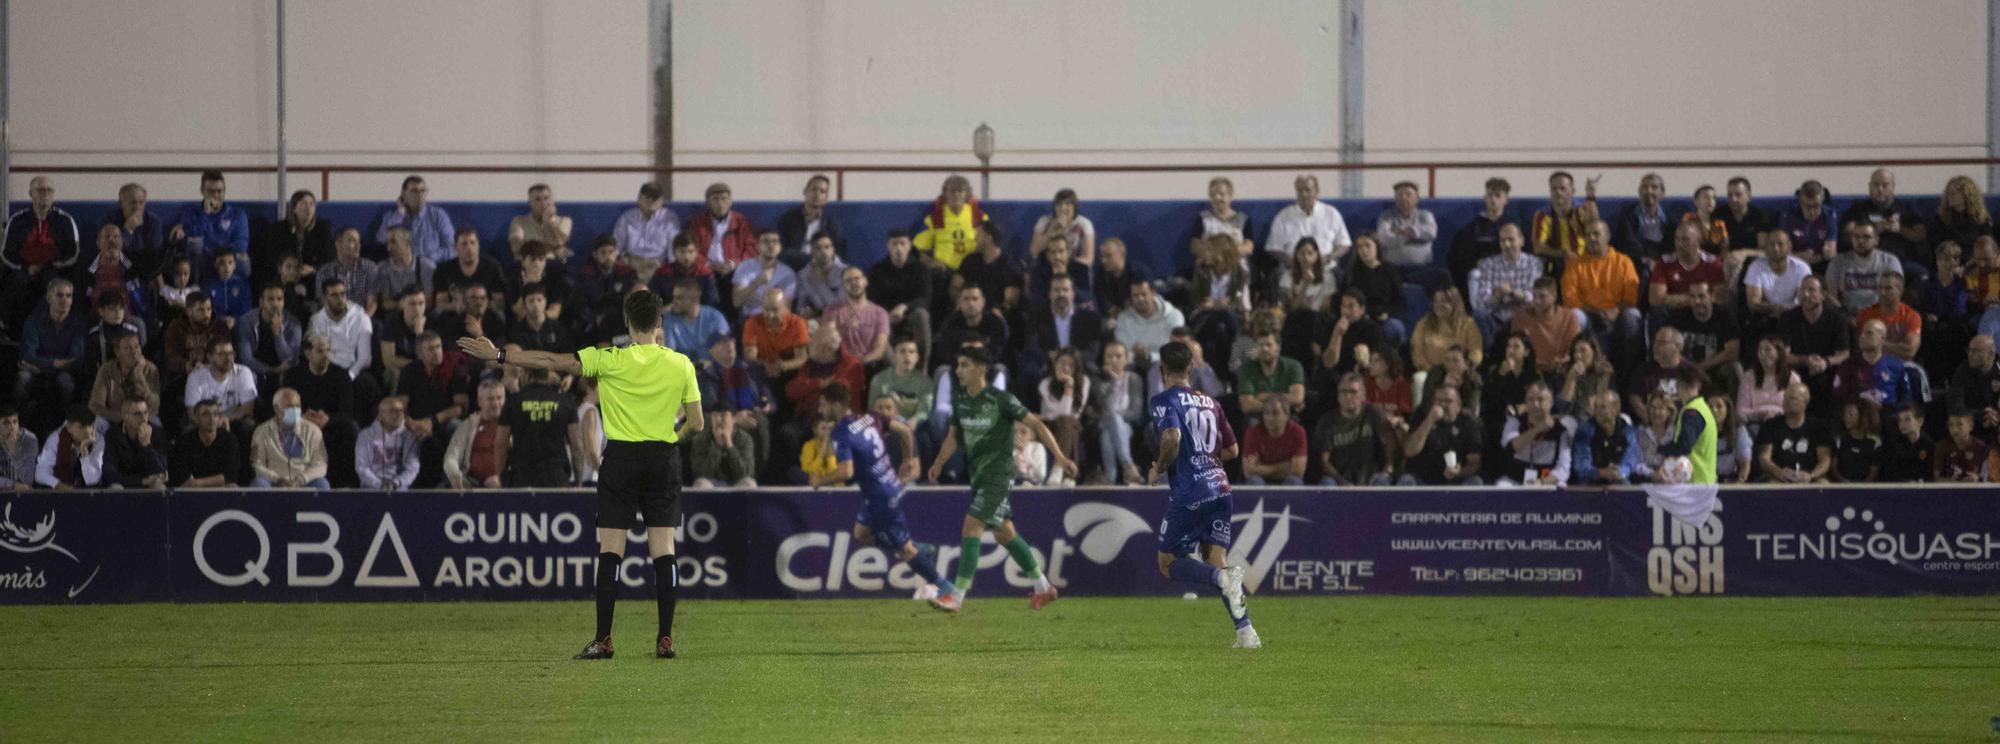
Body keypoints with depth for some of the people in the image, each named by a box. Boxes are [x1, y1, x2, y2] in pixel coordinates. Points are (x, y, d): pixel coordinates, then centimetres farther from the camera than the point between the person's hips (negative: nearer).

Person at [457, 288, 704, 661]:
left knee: (610, 551, 0)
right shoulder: (680, 364, -1)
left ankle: (603, 640, -2)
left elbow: (551, 361, -5)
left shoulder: (610, 360, -8)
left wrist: (497, 355, 3)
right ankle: (666, 639, -2)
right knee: (663, 551, 2)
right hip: (664, 457, 2)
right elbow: (697, 423, 4)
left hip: (621, 456, -2)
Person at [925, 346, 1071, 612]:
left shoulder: (1000, 400, -14)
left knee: (971, 527, -17)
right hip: (978, 475, 8)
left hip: (999, 473, -8)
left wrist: (1059, 456, -16)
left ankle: (958, 596, -17)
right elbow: (953, 437, 18)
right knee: (1004, 533, 13)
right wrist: (939, 463, 6)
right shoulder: (960, 402, 6)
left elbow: (1036, 424, -11)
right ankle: (1043, 587, 25)